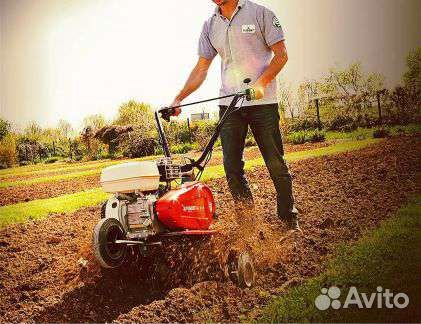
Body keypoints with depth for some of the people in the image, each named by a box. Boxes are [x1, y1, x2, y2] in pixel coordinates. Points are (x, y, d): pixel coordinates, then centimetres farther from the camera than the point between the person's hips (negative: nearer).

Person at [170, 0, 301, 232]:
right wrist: (178, 99, 3)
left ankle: (289, 220, 15)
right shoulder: (210, 26, 14)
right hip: (228, 104, 4)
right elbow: (201, 69, 13)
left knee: (276, 165, 0)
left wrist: (260, 83, -17)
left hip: (262, 102, -4)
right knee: (232, 167, 0)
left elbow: (281, 55, -2)